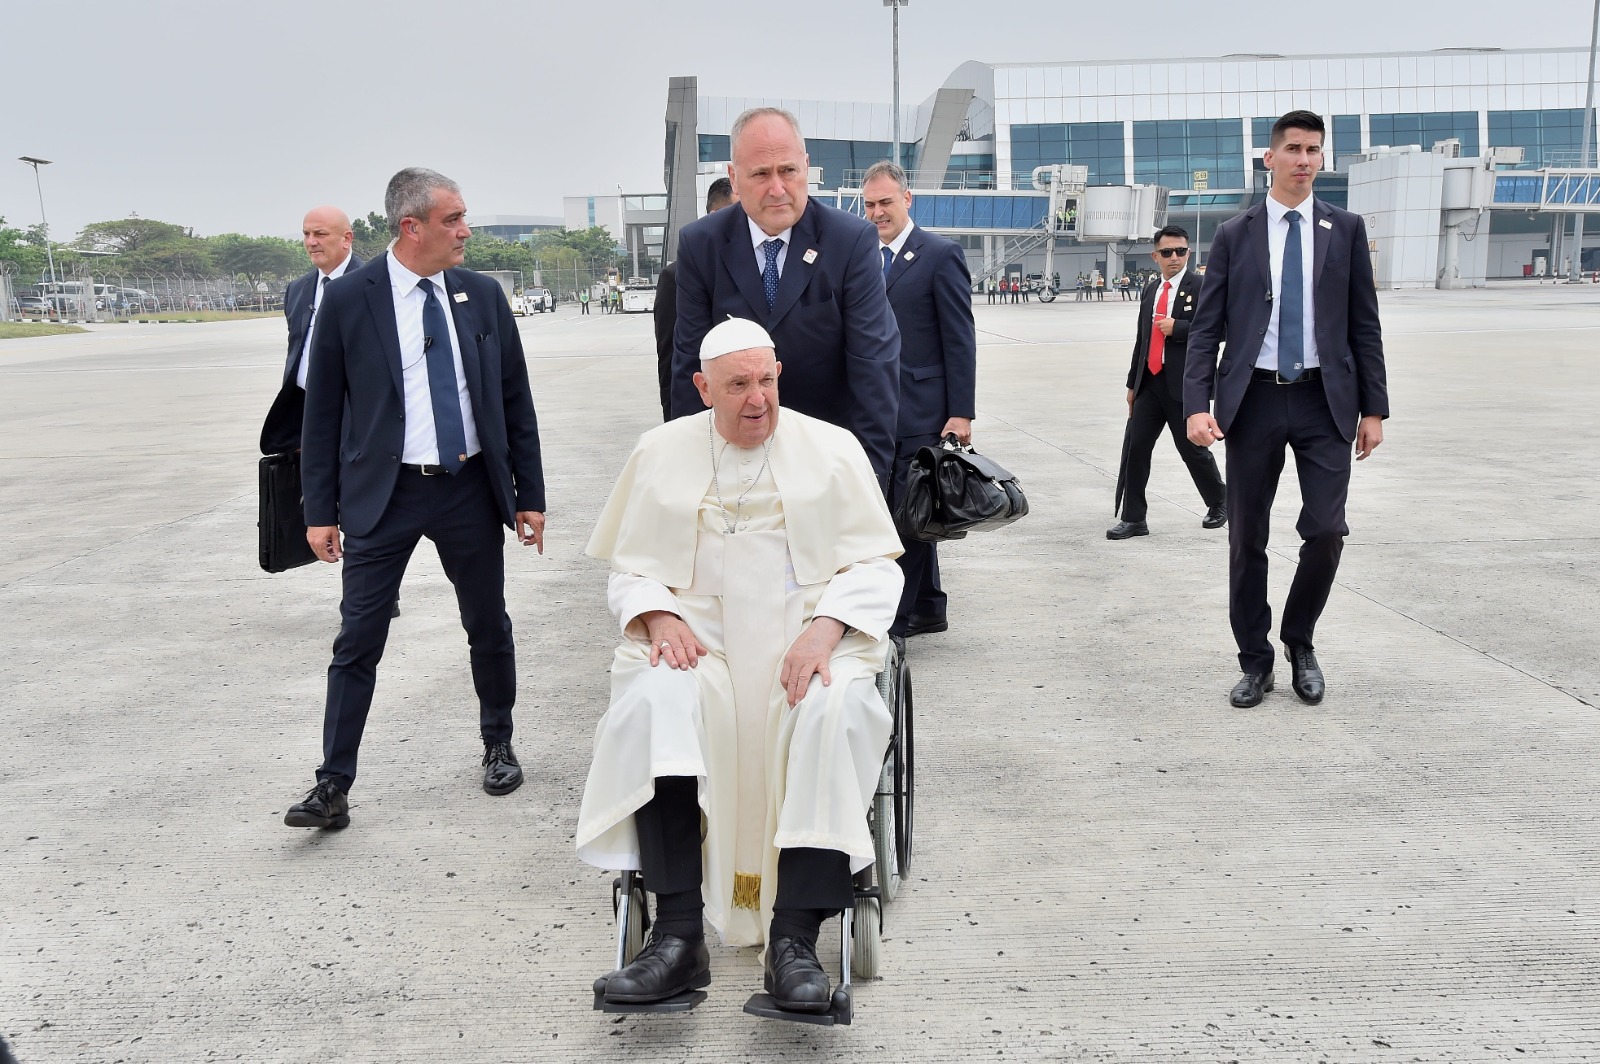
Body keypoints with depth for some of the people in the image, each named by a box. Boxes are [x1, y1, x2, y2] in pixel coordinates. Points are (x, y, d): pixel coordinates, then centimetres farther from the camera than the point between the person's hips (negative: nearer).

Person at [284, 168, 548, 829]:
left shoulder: (482, 295, 3)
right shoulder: (349, 300, -5)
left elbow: (515, 401, 8)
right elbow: (323, 411, -1)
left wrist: (530, 495, 6)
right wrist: (320, 510, -3)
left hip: (470, 489, 3)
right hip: (383, 495, -2)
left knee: (489, 628, 13)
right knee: (358, 642, -1)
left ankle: (499, 747, 33)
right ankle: (333, 787, 7)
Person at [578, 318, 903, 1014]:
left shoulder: (831, 448, 9)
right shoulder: (661, 452, 13)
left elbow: (875, 564, 4)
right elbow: (630, 566, 15)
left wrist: (823, 631, -15)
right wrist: (659, 618, -9)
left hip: (810, 634, -1)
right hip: (697, 638, 1)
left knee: (835, 710, -34)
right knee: (653, 702, -33)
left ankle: (794, 938, -30)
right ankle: (678, 937, -31)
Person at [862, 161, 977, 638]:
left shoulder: (941, 254, -6)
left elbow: (961, 339, -10)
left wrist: (961, 413, -15)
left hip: (922, 411, -7)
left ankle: (896, 617, 1)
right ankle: (928, 609, 24)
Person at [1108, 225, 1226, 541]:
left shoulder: (1201, 286, -4)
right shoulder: (1150, 293, 15)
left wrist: (1177, 328, -16)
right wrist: (1132, 383, 20)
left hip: (1184, 384, -6)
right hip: (1150, 382, 6)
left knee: (1192, 449, 4)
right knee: (1135, 446, -1)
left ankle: (1219, 502, 28)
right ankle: (1133, 519, 5)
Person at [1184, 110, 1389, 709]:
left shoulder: (1346, 229, 7)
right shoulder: (1234, 235, 5)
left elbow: (1364, 323, 7)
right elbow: (1207, 327, 1)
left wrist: (1374, 408, 2)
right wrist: (1197, 405, -11)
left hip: (1324, 401, 0)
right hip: (1253, 400, 0)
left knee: (1326, 530, -8)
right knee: (1246, 538, 5)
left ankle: (1300, 641, 18)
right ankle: (1255, 662, 19)